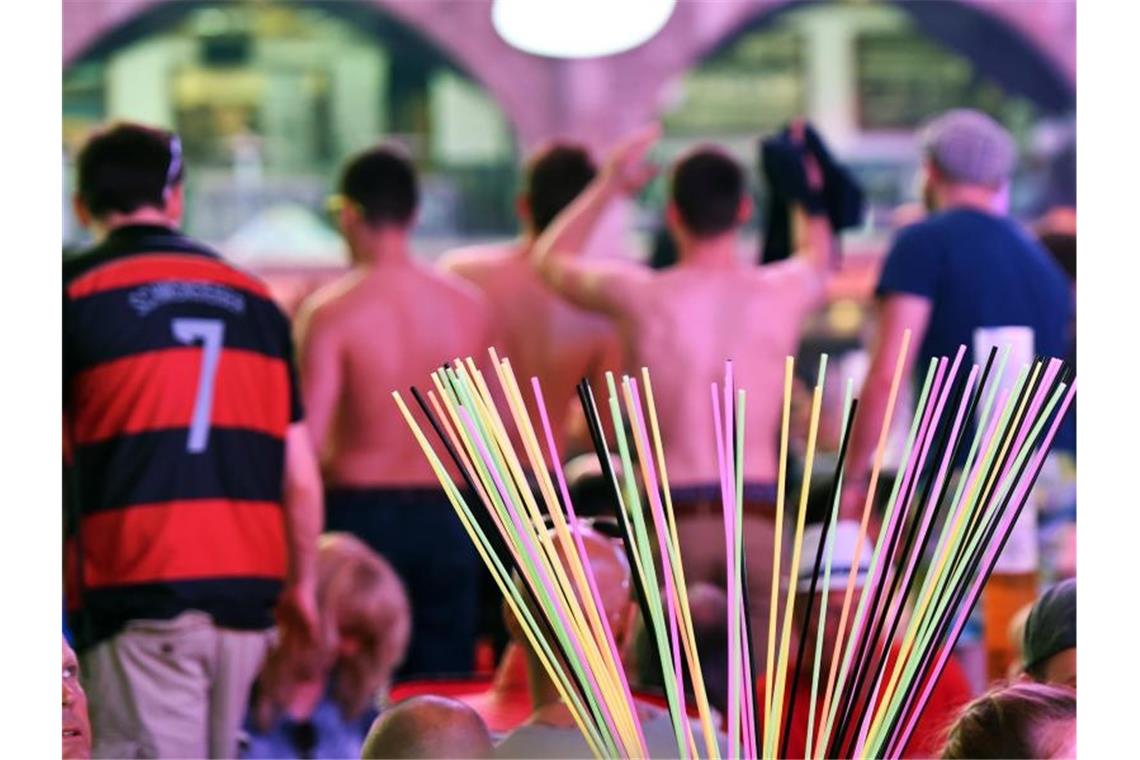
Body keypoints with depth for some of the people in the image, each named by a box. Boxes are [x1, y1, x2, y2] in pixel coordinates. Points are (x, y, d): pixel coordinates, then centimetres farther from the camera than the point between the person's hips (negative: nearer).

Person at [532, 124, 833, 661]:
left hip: (672, 517, -1)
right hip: (756, 516, 1)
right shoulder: (781, 293, 1)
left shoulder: (640, 296, -3)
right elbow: (818, 253, 28)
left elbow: (551, 261, 19)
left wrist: (609, 184, 28)